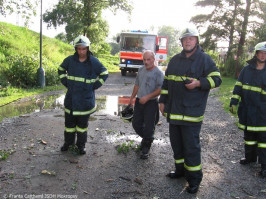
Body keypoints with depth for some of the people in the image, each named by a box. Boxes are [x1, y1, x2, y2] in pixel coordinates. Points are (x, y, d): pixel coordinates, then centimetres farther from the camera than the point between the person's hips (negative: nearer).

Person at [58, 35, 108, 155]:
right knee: (69, 122, 11)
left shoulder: (94, 62, -7)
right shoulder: (70, 60, -1)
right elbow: (61, 70, 17)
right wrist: (66, 83, 6)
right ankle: (68, 142, 29)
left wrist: (94, 86, -2)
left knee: (83, 123, 8)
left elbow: (104, 74, 5)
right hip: (71, 98, 2)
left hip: (86, 99, -2)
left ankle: (81, 145, 22)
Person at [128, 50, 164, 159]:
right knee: (136, 124, 12)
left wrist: (147, 97, -23)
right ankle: (146, 138, 39)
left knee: (149, 127, -1)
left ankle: (146, 148, 17)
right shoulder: (141, 70, 9)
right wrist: (132, 97, 19)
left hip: (151, 103, -6)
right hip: (139, 101, 7)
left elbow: (160, 89, -18)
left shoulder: (158, 73, -12)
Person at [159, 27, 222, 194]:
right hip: (173, 111, 6)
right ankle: (180, 169, 34)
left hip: (192, 112, -6)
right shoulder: (175, 60, 13)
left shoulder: (205, 59, -3)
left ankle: (194, 178, 12)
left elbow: (216, 79, -6)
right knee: (176, 143, 16)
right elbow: (166, 81, 19)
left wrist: (199, 83, -21)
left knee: (191, 145, -3)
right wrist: (163, 101, 16)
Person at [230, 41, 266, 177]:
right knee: (248, 135, 16)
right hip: (247, 111, 3)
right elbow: (238, 87, 6)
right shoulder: (246, 70, 5)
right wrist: (234, 103, 1)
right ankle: (250, 157, 33)